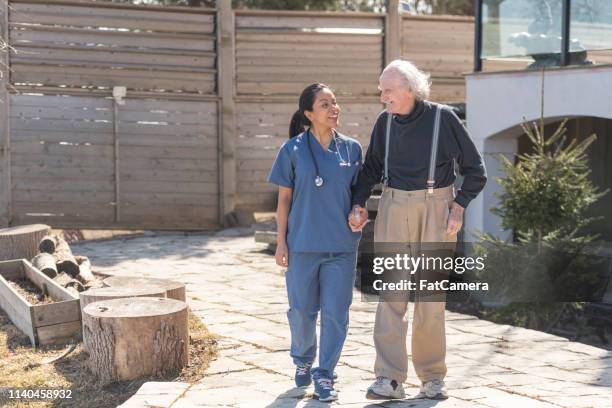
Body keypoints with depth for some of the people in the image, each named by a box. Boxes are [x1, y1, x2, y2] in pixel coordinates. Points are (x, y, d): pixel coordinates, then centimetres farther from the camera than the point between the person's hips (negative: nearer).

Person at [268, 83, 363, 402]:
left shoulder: (352, 148, 5)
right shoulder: (293, 150, -1)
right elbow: (284, 198, 2)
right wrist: (281, 241, 0)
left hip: (342, 244, 1)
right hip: (303, 244, -1)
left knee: (335, 312, 2)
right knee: (302, 309, 9)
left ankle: (324, 375, 14)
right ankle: (302, 360, 35)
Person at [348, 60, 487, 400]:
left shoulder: (443, 118, -6)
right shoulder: (385, 121, 5)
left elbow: (476, 169, 0)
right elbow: (372, 168, 17)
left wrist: (460, 205, -11)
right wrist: (359, 204, 3)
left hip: (436, 208, -3)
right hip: (394, 208, 3)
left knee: (432, 296, 1)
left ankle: (433, 376, 14)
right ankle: (390, 379, -7)